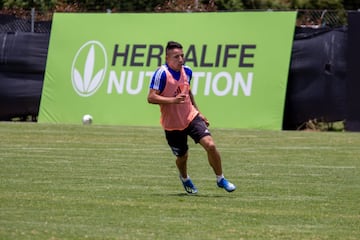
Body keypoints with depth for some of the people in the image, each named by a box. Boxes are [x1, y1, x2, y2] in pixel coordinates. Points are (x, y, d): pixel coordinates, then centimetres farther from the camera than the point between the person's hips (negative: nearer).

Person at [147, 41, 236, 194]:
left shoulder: (187, 71, 1)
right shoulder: (162, 73, -19)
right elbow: (151, 98, -24)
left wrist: (198, 111, 20)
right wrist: (173, 100, -34)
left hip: (191, 117, 4)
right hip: (172, 124, -4)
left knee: (210, 145, -15)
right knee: (182, 157, 11)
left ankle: (220, 179, 4)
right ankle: (184, 179, 47)